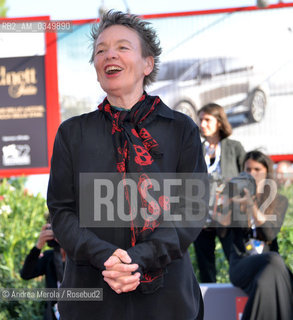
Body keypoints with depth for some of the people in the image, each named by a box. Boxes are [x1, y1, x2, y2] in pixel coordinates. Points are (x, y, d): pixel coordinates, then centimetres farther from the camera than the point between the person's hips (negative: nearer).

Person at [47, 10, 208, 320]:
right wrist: (105, 257, -17)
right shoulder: (72, 133, 7)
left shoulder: (181, 129, 3)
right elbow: (61, 210, 1)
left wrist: (140, 259, -18)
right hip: (91, 294, 1)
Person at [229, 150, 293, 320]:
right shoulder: (236, 198, 12)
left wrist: (251, 203, -17)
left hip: (269, 264, 1)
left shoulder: (279, 201, 12)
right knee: (274, 260, -34)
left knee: (265, 282, -37)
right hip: (241, 263, -1)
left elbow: (270, 234, -6)